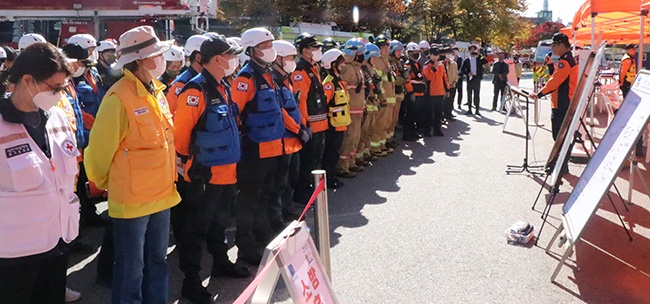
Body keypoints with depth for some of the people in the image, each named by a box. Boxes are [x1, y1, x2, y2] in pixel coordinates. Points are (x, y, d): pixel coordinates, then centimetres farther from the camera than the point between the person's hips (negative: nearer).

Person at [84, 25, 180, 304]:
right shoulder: (120, 97, -20)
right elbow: (100, 149, -12)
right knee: (131, 269, 7)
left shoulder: (155, 92, 6)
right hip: (131, 199, -7)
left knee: (157, 261, 20)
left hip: (161, 195, 8)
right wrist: (103, 183, 3)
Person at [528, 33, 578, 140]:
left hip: (562, 106, -11)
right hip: (565, 104, 11)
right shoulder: (570, 60, 18)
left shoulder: (565, 62, -15)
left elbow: (555, 81, -22)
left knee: (558, 136, -7)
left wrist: (539, 94, -22)